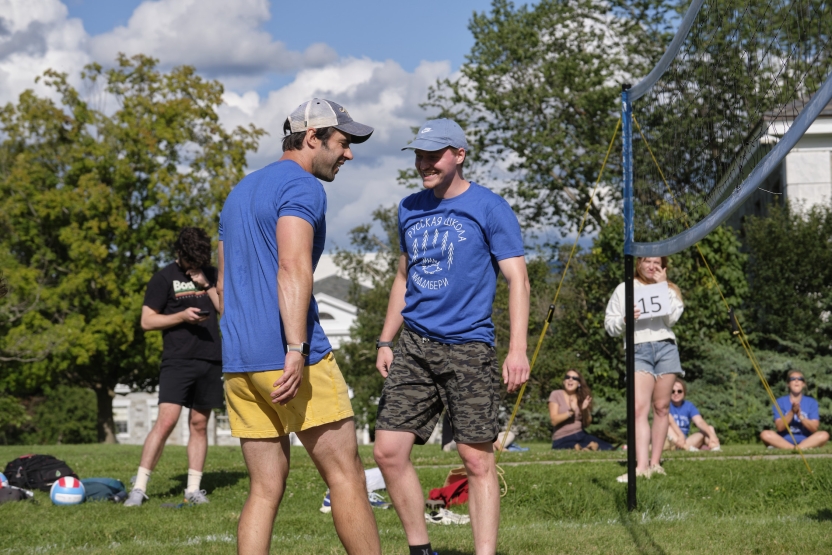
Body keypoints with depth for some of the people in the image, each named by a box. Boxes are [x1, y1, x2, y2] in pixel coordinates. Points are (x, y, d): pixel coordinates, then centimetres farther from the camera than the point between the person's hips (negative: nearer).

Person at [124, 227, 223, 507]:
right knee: (166, 420, -15)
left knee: (199, 424, 7)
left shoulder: (211, 274, 13)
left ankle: (193, 489, 12)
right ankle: (139, 487, -12)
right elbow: (147, 320, -3)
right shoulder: (164, 278, -1)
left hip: (210, 359, 5)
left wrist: (206, 285, -5)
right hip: (177, 360, -5)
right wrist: (182, 316, -15)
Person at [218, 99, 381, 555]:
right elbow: (293, 269, -19)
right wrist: (296, 350, -25)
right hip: (290, 358, -8)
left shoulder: (240, 192, 23)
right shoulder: (301, 186, -5)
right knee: (345, 474, -1)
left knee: (265, 490, 7)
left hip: (238, 362, 8)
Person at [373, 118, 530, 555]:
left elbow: (517, 279, -7)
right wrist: (386, 341, 16)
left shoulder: (489, 208, -4)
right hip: (414, 346, 5)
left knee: (477, 458, -4)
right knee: (388, 450, -1)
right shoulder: (410, 209, 13)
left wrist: (518, 349, -16)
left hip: (467, 347, -5)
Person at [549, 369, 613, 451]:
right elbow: (554, 421, -11)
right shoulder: (556, 394, -1)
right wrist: (570, 411, -23)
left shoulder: (582, 398, 10)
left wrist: (585, 410, -13)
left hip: (581, 435, 6)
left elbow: (587, 424, 6)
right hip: (562, 440, -6)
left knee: (608, 448, -19)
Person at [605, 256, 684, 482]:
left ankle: (655, 463, 7)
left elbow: (672, 317, -3)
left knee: (661, 407, 0)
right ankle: (641, 467, -27)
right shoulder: (624, 289, 14)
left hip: (666, 347, 2)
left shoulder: (669, 289, 17)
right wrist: (625, 319, -11)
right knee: (640, 408, -17)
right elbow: (610, 326, 9)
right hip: (638, 350, -2)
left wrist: (663, 286, -4)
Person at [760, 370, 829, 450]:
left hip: (806, 441, 1)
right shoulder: (780, 402, 5)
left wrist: (800, 415, -18)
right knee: (765, 434, -29)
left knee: (824, 435, -29)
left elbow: (814, 428, -3)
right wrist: (792, 412, -19)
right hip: (784, 441, -1)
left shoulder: (811, 402, 7)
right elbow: (780, 427, -7)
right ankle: (804, 448, -33)